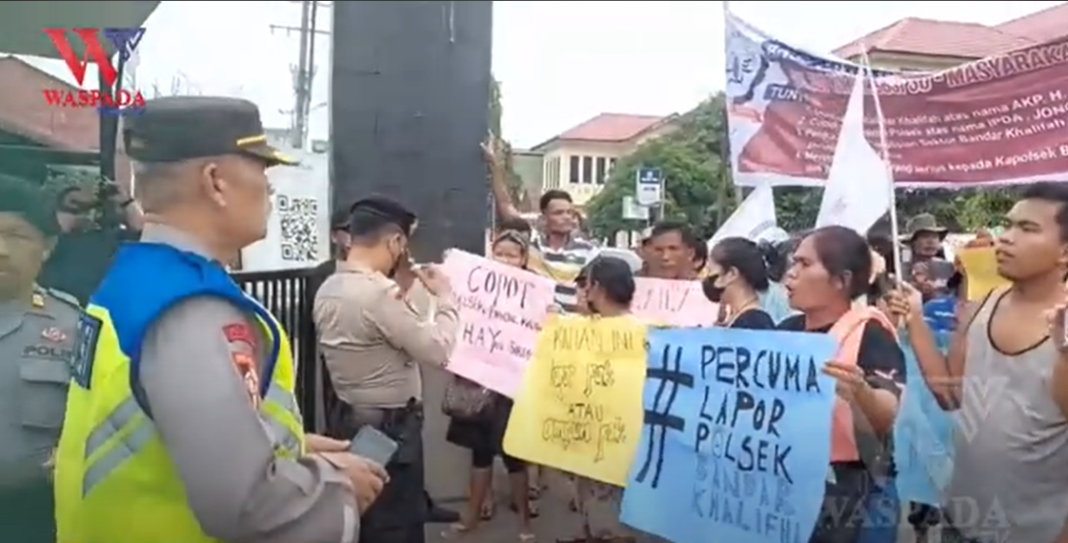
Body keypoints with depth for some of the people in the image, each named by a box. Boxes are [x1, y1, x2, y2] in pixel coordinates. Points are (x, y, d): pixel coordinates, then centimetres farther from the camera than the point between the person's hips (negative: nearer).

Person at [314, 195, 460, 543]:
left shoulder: (328, 289, 2)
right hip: (390, 427, -9)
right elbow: (438, 351, -22)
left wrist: (401, 285, 9)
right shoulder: (380, 293, -26)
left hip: (350, 421, 9)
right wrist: (445, 297, -9)